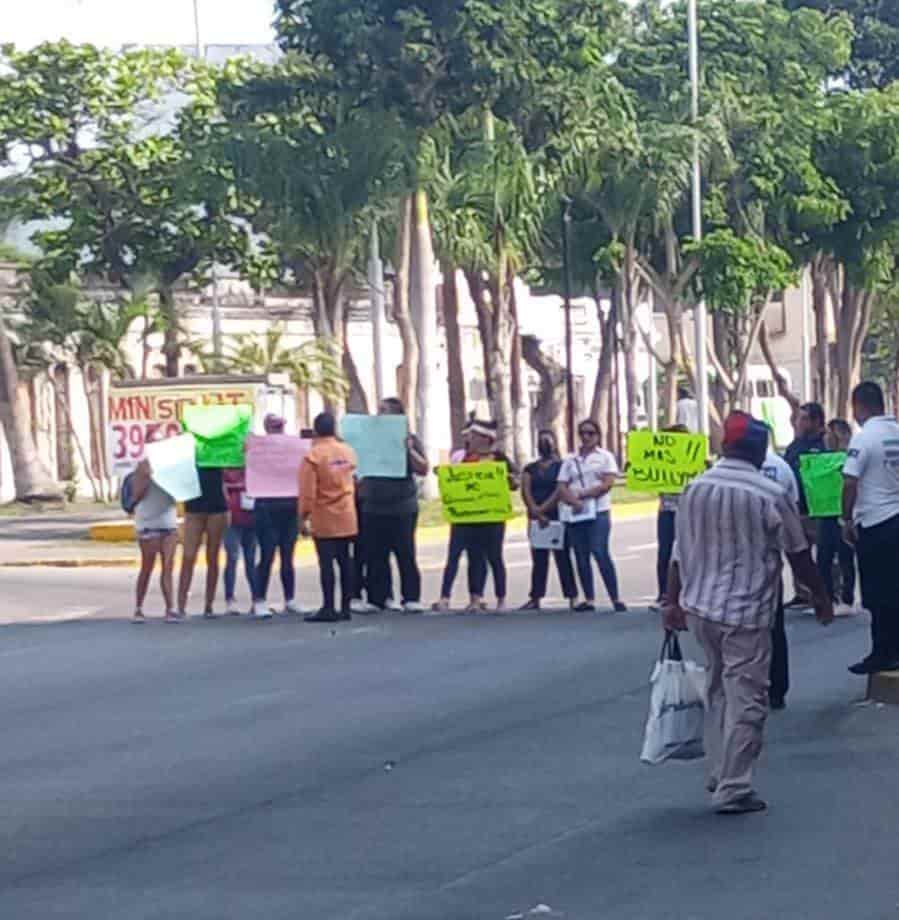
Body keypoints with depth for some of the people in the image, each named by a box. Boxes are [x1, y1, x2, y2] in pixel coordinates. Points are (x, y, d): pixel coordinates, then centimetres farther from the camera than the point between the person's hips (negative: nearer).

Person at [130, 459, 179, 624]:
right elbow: (137, 495, -11)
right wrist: (145, 477, -21)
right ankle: (138, 609, 10)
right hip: (148, 523, -4)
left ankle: (170, 609, 1)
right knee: (147, 567, 0)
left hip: (169, 523, 4)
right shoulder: (143, 467, -5)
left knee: (168, 567, 1)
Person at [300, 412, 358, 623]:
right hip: (347, 518, 5)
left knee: (326, 562, -4)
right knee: (345, 560, 9)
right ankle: (345, 607, 11)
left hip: (323, 519, -5)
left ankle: (329, 608, -6)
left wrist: (304, 516, -8)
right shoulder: (348, 451, 4)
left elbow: (307, 491, -14)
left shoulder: (313, 455, -13)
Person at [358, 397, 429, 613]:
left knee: (405, 554, -4)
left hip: (402, 508, -4)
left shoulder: (410, 440, 1)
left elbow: (423, 470, -6)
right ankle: (379, 597, 8)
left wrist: (409, 450, -18)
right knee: (375, 555, 3)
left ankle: (411, 598, 0)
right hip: (373, 507, 4)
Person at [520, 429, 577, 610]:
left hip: (558, 516, -4)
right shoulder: (530, 469, 13)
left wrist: (543, 509, -16)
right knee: (538, 559, 4)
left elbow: (560, 491, -10)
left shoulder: (561, 466, 2)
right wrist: (537, 513, -12)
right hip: (536, 519, 4)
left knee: (563, 557, -4)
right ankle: (535, 598, 4)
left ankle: (572, 597, -3)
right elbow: (526, 492, 2)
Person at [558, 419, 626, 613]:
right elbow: (562, 488, 7)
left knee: (600, 552, -14)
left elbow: (608, 484, -6)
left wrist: (582, 494, -10)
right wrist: (573, 501, -12)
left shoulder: (605, 457, 7)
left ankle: (615, 599, -14)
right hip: (574, 513, 4)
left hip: (598, 511, -4)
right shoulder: (570, 460, 15)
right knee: (581, 556, 2)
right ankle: (589, 599, 6)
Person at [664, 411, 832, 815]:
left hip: (699, 607, 6)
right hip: (745, 613, -6)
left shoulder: (695, 489, 2)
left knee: (718, 690, 21)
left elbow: (680, 552, 7)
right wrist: (821, 597, 11)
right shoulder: (771, 495, -11)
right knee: (745, 700, 0)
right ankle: (732, 790, -1)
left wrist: (673, 602, 15)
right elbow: (798, 554, -3)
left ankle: (719, 773, 25)